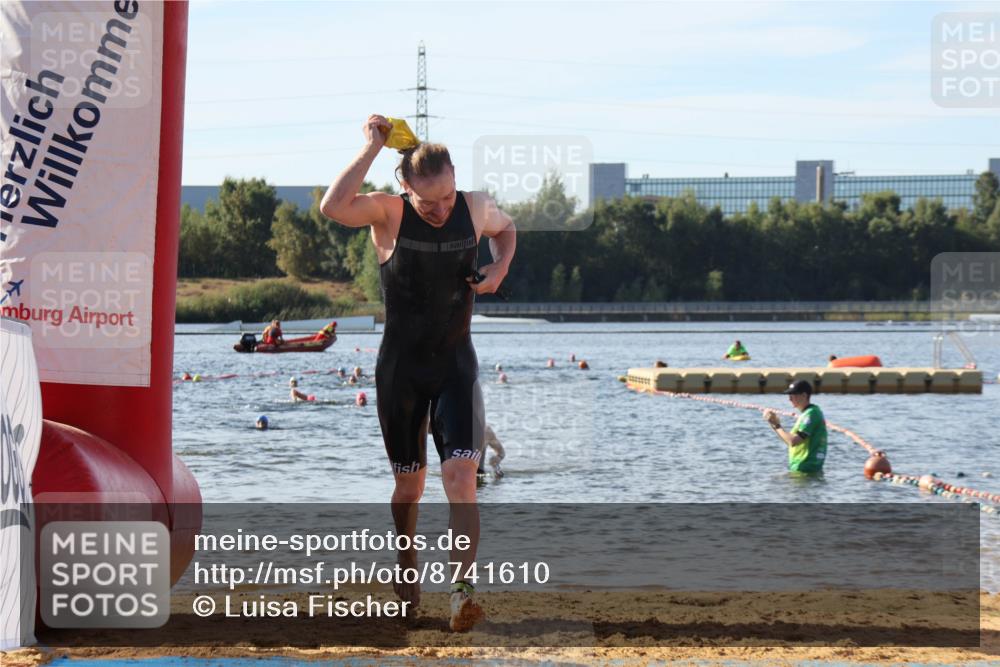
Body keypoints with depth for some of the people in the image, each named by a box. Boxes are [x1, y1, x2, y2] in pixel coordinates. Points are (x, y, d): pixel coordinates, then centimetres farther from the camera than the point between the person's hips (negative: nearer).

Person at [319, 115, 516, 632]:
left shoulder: (475, 208, -3)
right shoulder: (388, 213, -12)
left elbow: (507, 228, 22)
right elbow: (332, 208, -33)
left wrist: (500, 267, 2)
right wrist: (371, 148, -29)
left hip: (456, 367, 1)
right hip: (400, 370, -1)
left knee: (461, 477, -16)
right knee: (410, 483, 12)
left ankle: (461, 589, -24)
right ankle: (406, 564, 38)